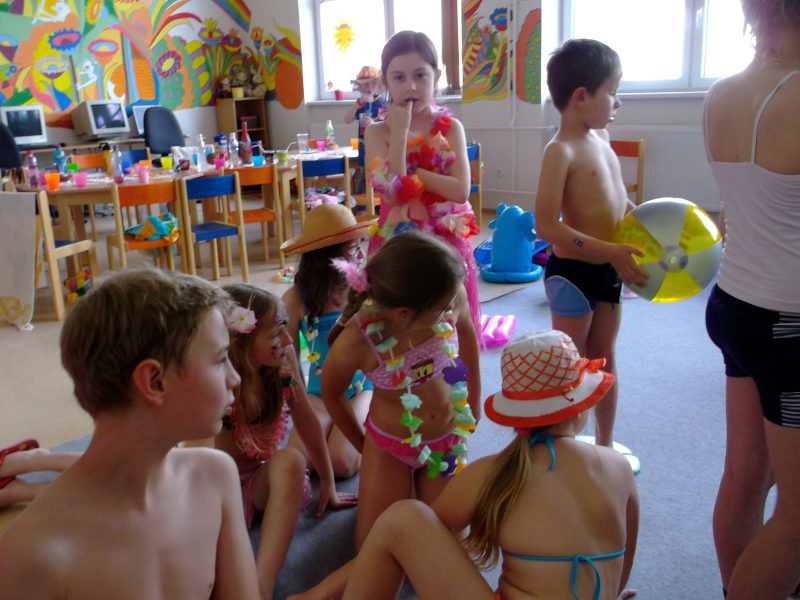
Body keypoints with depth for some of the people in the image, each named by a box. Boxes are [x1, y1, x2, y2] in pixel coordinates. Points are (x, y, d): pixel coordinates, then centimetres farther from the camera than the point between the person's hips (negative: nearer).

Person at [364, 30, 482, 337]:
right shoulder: (378, 132, -2)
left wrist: (409, 172, -15)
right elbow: (391, 193, -16)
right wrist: (400, 132, -14)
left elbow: (460, 191, -13)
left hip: (445, 242, 1)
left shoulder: (450, 127, 0)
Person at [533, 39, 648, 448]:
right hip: (572, 272, -8)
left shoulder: (600, 137, 6)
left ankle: (605, 443, 35)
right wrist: (610, 252, -29)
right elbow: (546, 226, -26)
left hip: (609, 269, 8)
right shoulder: (561, 151, -20)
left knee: (604, 358, 19)